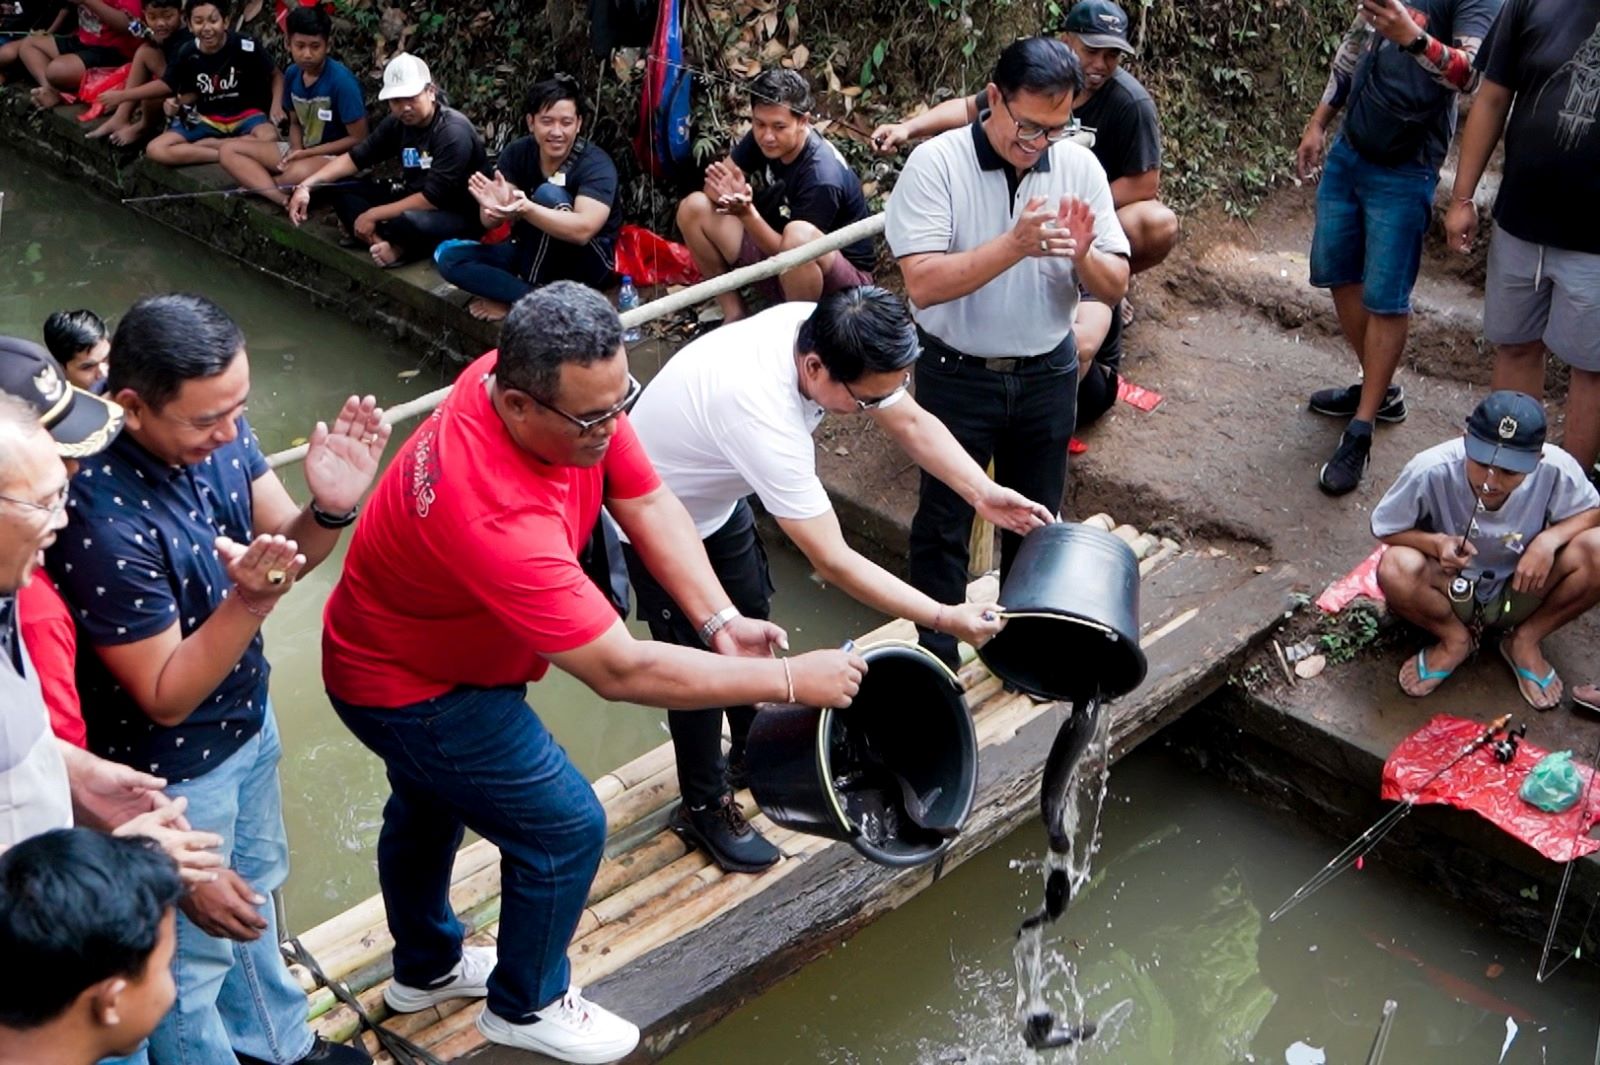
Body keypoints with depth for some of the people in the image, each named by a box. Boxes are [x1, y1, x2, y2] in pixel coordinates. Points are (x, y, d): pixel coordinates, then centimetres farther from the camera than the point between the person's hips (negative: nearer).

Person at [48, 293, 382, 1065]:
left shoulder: (214, 431, -18)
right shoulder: (102, 519, -37)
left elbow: (286, 548, -4)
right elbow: (166, 698, -28)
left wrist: (329, 510, -26)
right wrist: (249, 601, -42)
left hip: (246, 716, 8)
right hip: (172, 769, -8)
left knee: (254, 892, 30)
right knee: (195, 950, 18)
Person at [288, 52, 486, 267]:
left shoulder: (453, 132, -22)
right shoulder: (398, 124, 1)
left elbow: (433, 198, -26)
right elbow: (356, 157, 4)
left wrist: (373, 215, -22)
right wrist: (306, 186, -9)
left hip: (460, 216, -8)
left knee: (408, 221, -41)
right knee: (342, 189, -2)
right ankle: (382, 242, -22)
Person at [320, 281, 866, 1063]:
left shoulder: (576, 392, -23)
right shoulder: (494, 515, -45)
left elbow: (647, 504, -14)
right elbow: (621, 671, -41)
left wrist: (721, 621, -26)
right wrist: (789, 682, -36)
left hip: (418, 645, 9)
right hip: (412, 690, -9)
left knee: (429, 804, 29)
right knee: (565, 829, 1)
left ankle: (426, 968, 56)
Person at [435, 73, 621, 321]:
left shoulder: (596, 164, -20)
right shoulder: (517, 152, -6)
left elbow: (583, 230, -36)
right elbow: (489, 222, -13)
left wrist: (525, 209, -50)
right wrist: (493, 207, -38)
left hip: (584, 264, -5)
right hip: (531, 255, 5)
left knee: (549, 194, -30)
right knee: (448, 255, -13)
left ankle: (515, 301, -19)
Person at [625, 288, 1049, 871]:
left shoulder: (825, 335, -24)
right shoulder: (764, 416, -45)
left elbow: (911, 421, -10)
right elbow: (834, 563, -40)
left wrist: (985, 493, -24)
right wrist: (943, 618, -37)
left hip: (718, 496, 8)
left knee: (751, 621, 22)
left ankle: (753, 749, 45)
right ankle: (704, 806, 25)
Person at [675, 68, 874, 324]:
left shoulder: (823, 177, -30)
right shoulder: (762, 139, -10)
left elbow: (787, 248, -26)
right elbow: (715, 185, -8)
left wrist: (746, 212, -41)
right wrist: (726, 192, -32)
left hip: (842, 277, -7)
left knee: (798, 235, -41)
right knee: (693, 207, -6)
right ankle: (734, 314, 2)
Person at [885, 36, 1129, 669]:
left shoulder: (1080, 167, -5)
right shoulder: (937, 163, -16)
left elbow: (1115, 289, -4)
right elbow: (922, 283, -25)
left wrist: (1083, 256, -26)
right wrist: (1013, 246, -35)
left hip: (1048, 377, 4)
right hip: (958, 376, -3)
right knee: (944, 524, 8)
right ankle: (935, 655, 24)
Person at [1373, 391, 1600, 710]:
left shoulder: (1557, 470, -24)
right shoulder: (1431, 471, -28)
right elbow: (1384, 528, -13)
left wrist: (1550, 540, -26)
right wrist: (1435, 543, -33)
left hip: (1520, 595, 2)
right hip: (1452, 595, -1)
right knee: (1395, 568, -34)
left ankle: (1525, 641, 1)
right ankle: (1455, 640, 0)